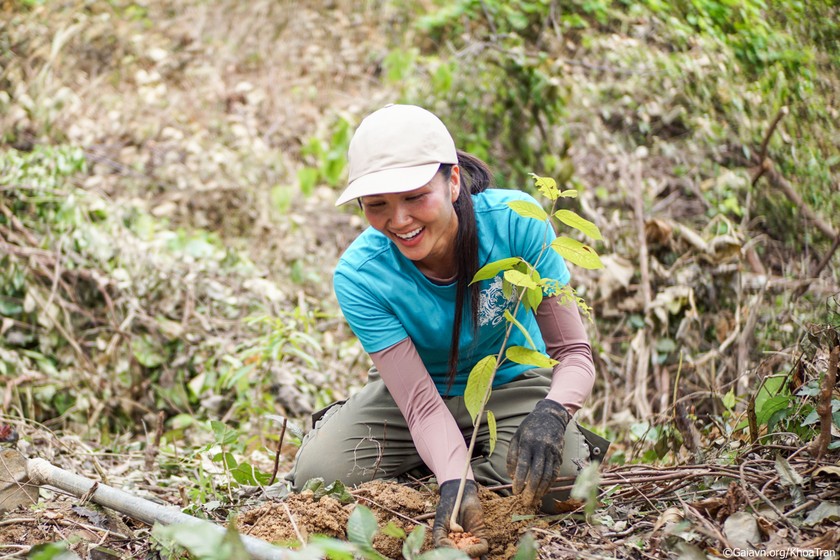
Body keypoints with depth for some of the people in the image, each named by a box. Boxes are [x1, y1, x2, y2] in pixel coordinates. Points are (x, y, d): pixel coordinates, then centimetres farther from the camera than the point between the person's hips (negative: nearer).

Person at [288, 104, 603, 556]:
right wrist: (455, 484, -48)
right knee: (318, 473, -22)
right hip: (416, 390, 1)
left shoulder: (515, 222, -28)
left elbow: (574, 352, -22)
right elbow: (423, 404, -28)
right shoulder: (359, 276, -25)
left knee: (554, 474, -32)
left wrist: (551, 413, -45)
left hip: (511, 385, 0)